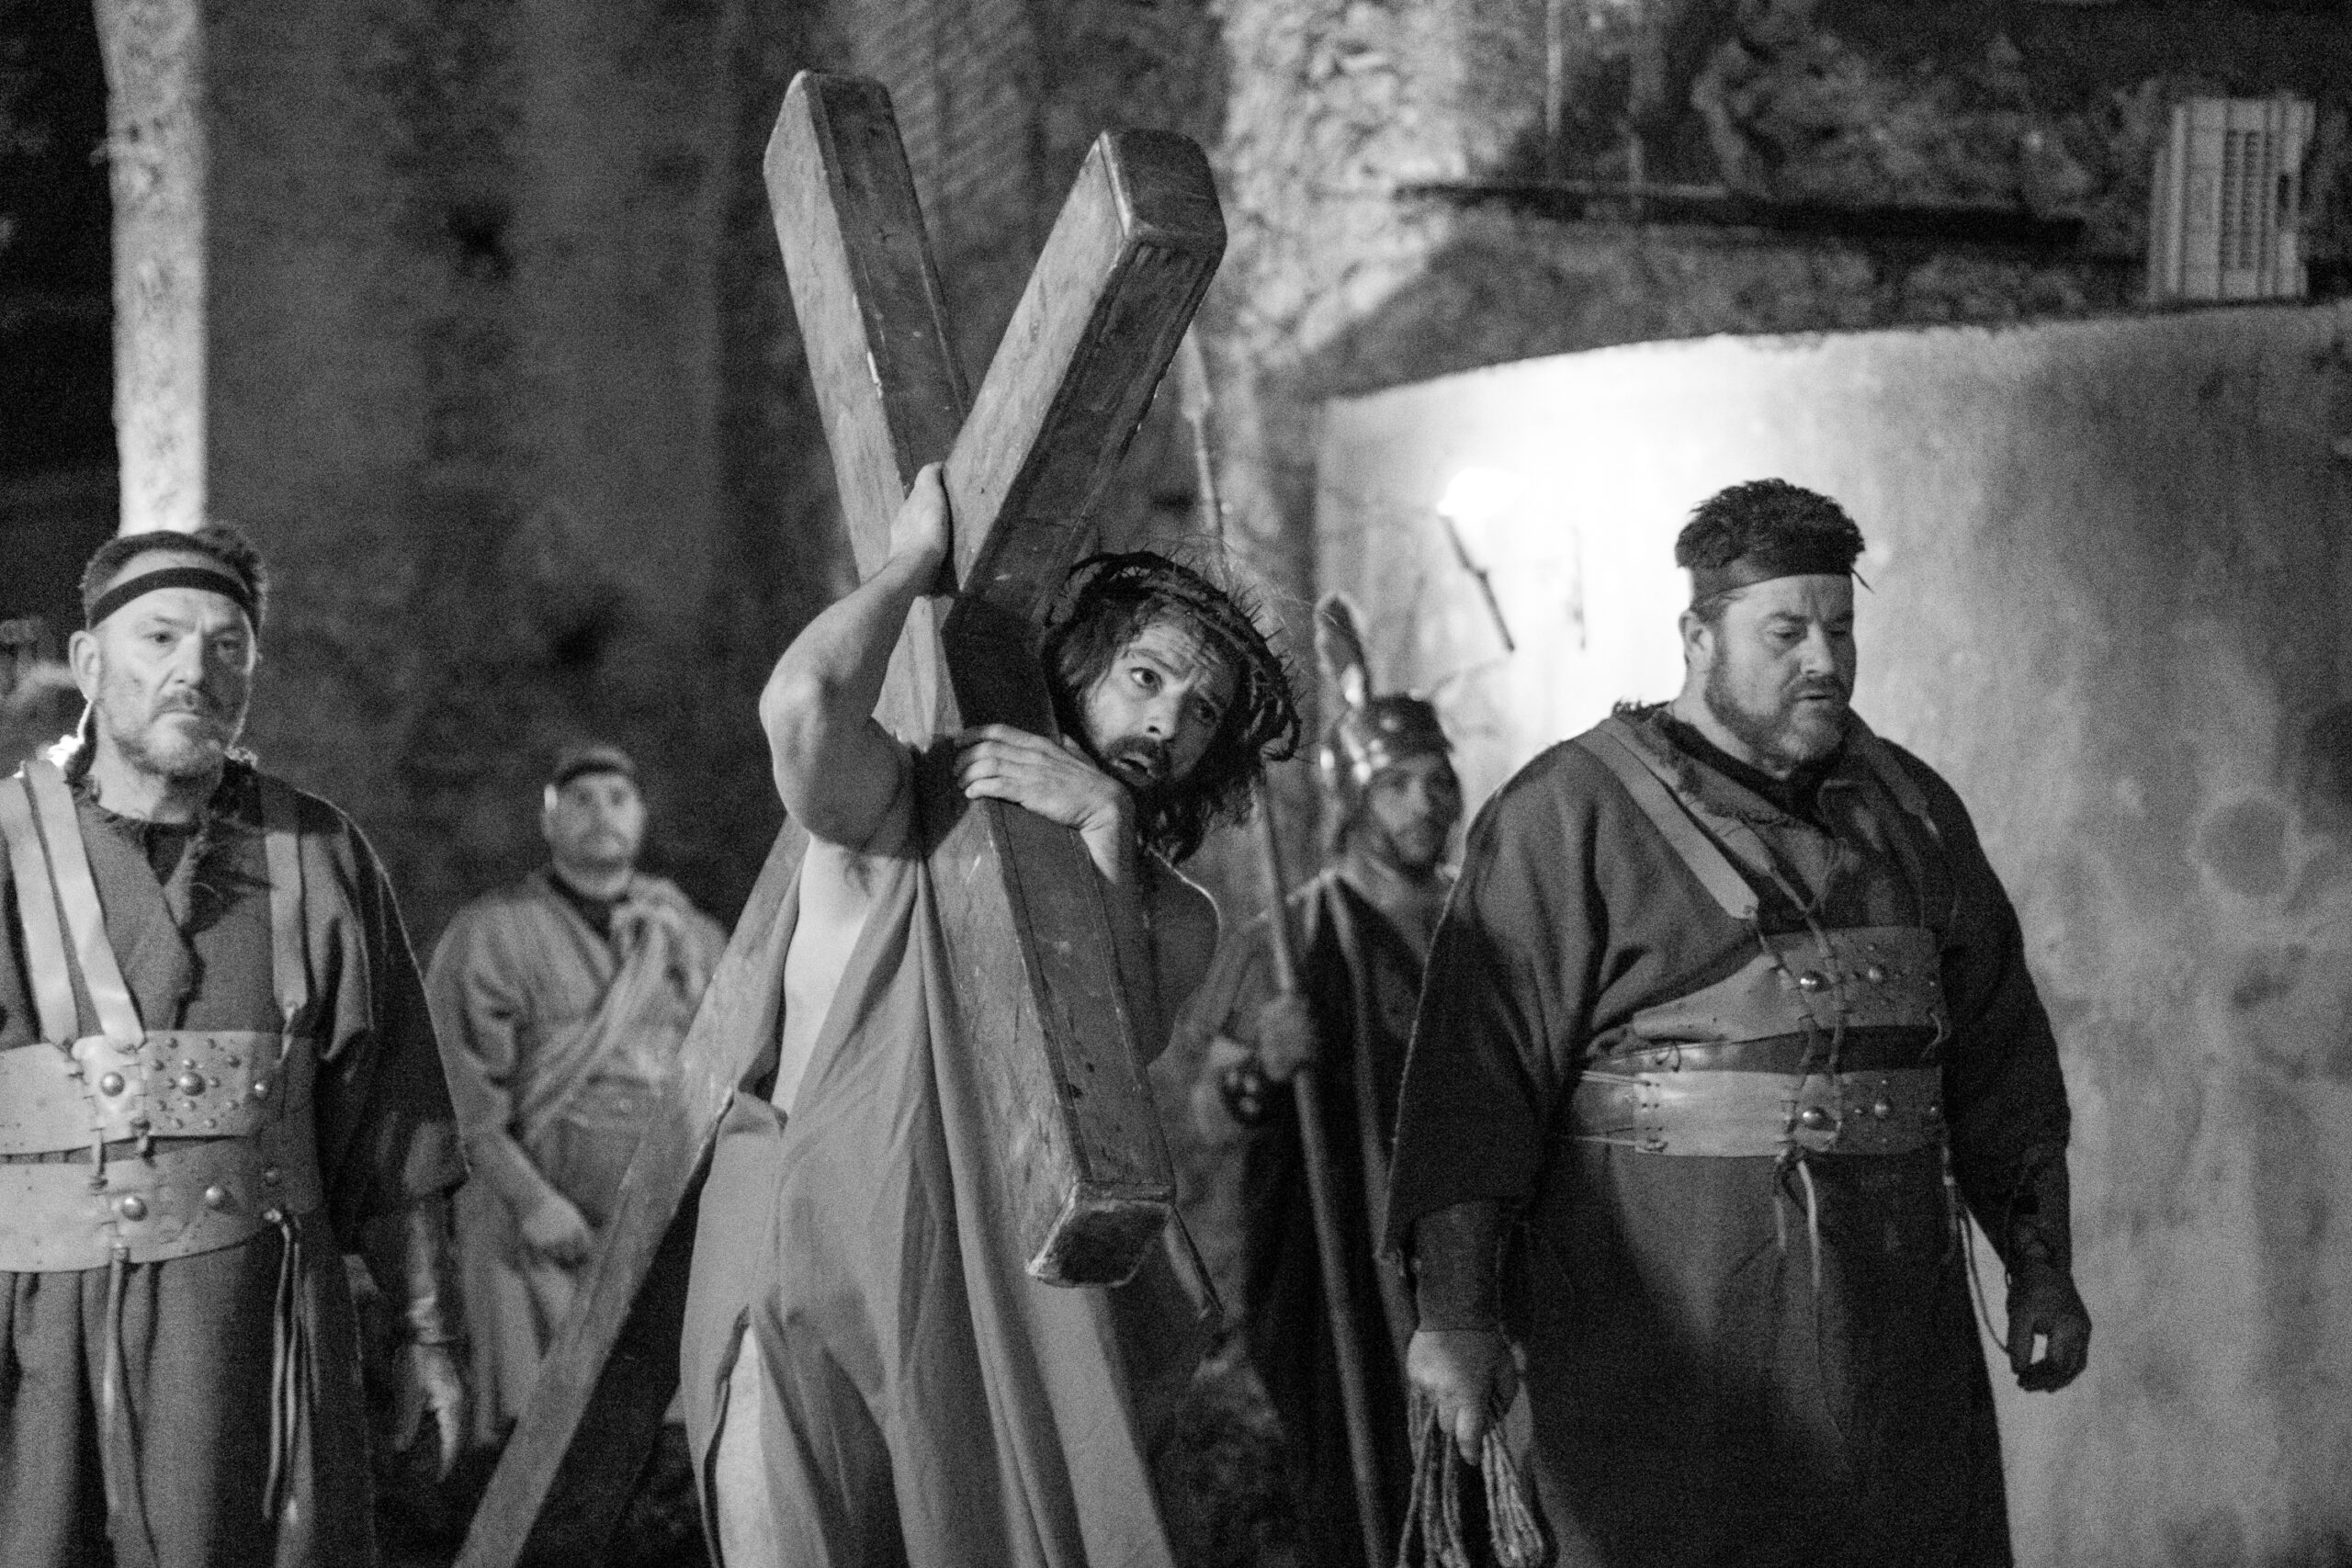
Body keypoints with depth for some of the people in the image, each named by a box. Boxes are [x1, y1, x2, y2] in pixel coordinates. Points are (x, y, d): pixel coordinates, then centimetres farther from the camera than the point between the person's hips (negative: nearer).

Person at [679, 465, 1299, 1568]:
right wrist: (916, 559, -4)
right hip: (823, 1290, -4)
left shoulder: (1173, 913, 15)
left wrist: (1105, 825, -10)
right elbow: (803, 702, -21)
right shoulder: (898, 813, 2)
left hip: (1015, 1323, 4)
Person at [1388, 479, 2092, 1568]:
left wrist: (2042, 1269, 14)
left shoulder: (1910, 813, 13)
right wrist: (1454, 1312, -16)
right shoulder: (1573, 816, -5)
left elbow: (1998, 1057, 18)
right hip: (1667, 1345, -5)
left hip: (1893, 1343, 5)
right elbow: (1478, 1068, -11)